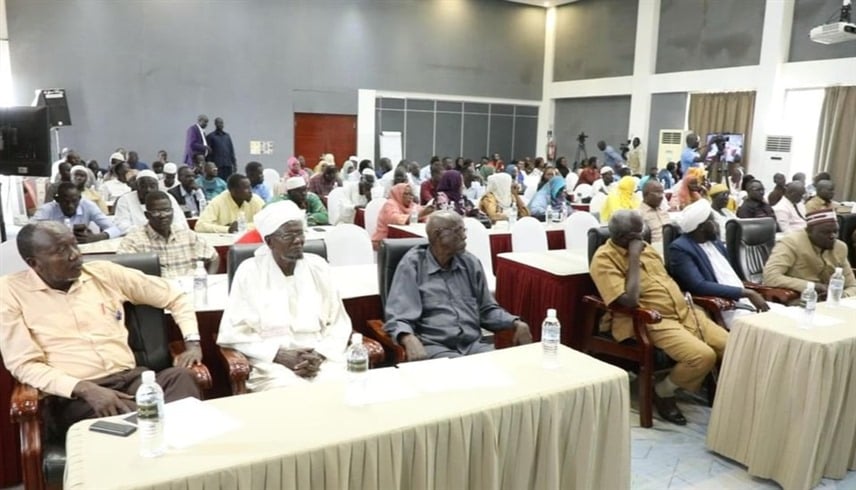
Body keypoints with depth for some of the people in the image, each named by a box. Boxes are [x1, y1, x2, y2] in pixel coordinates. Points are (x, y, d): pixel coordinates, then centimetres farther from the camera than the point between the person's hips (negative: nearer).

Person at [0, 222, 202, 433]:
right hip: (73, 396, -4)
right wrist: (85, 389, -19)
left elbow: (174, 296, 16)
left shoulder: (103, 272, 10)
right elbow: (24, 365, -3)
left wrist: (192, 343, 1)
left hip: (131, 377, 5)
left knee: (180, 376, -29)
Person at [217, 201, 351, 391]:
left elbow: (338, 324, 7)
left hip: (321, 360, 2)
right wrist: (279, 355, -13)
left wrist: (321, 354, -11)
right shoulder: (249, 272, 1)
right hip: (271, 363, -2)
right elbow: (235, 332, -2)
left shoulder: (319, 267, 8)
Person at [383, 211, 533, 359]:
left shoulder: (471, 262, 14)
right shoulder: (412, 265, -1)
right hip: (435, 347, -6)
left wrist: (516, 323, 4)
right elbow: (398, 316, -9)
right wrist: (409, 339, -32)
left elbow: (487, 309, 23)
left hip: (473, 345, 6)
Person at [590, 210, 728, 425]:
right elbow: (629, 300, -23)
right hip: (650, 322, -8)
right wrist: (634, 258, -18)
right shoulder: (604, 259, -13)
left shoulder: (643, 246, 14)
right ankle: (663, 392, -1)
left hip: (684, 312, 8)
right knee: (703, 356, -26)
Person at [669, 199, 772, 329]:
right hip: (723, 310, -8)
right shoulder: (680, 248, -12)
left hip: (744, 302, 8)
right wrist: (747, 293, -19)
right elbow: (699, 286, -21)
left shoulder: (714, 240, 14)